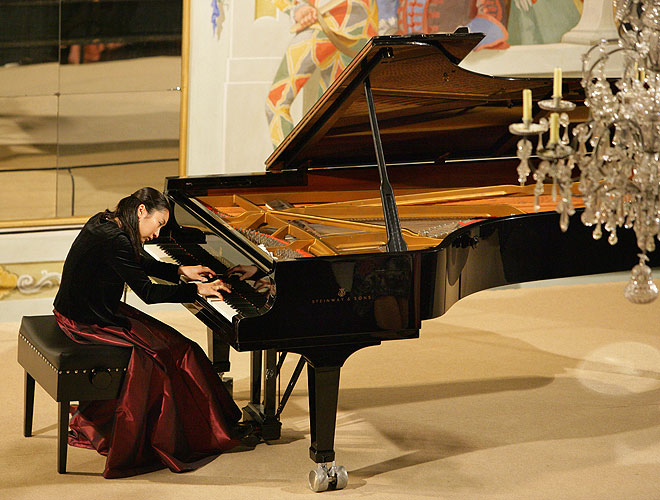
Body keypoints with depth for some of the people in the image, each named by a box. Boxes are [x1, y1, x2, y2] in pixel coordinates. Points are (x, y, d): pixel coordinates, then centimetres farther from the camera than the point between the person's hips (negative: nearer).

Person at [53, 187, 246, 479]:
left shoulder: (104, 223, 7)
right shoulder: (115, 241, -24)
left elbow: (141, 264, 21)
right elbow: (147, 293, -23)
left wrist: (181, 271, 15)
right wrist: (197, 290, -18)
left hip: (74, 310, 10)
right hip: (89, 322, -10)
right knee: (174, 350, -6)